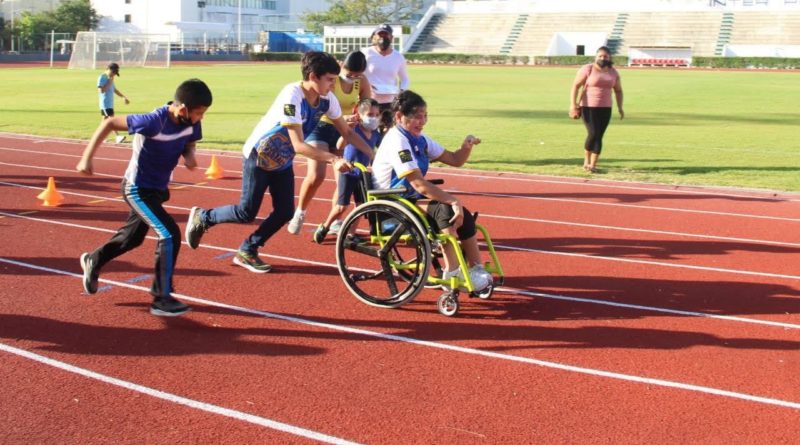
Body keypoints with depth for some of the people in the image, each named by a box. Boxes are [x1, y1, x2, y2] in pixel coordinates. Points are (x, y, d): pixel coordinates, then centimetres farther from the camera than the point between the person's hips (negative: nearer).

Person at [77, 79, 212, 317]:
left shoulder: (190, 122, -12)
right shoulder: (153, 122, -31)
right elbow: (109, 123, -22)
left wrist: (189, 154, -15)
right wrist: (87, 158, -23)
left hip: (157, 188, 8)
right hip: (138, 189, -8)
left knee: (133, 237, 24)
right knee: (170, 235, -17)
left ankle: (93, 261, 49)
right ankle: (161, 299, -6)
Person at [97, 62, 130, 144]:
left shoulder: (110, 78, 15)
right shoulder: (102, 78, -12)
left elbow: (115, 90, 24)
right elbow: (101, 90, -22)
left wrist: (124, 97, 20)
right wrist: (109, 82, -18)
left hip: (110, 103, 9)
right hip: (105, 103, -9)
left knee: (105, 119, 12)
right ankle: (118, 136, -23)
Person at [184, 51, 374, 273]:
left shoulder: (327, 99, -11)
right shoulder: (292, 96, -33)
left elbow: (347, 132, -2)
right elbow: (299, 145, -34)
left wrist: (373, 154, -12)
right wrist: (333, 159, -40)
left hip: (282, 161, 7)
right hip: (258, 157, -7)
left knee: (285, 212, 0)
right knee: (247, 212, -3)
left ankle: (247, 252, 16)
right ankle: (202, 217, 22)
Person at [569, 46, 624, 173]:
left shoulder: (613, 73, 8)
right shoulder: (587, 69, -6)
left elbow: (618, 90, 19)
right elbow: (575, 86, -7)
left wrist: (620, 108, 10)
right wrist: (573, 105, -15)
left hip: (605, 109, 4)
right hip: (588, 107, -4)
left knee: (599, 136, 0)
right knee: (592, 134, -14)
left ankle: (593, 165, 7)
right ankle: (586, 160, 8)